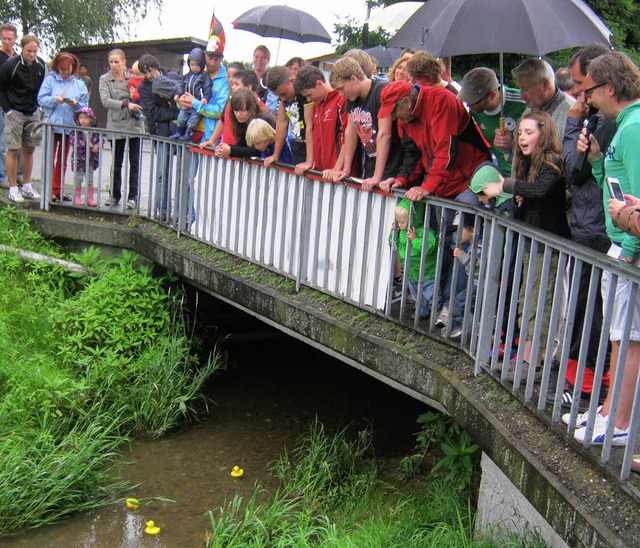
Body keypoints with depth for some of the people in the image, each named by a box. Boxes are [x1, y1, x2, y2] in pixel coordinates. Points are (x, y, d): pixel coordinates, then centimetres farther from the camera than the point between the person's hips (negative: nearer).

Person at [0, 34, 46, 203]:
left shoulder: (41, 65, 2)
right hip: (15, 113, -5)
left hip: (33, 113, 5)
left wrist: (38, 106, 9)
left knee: (29, 150, 10)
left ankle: (27, 186, 20)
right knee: (14, 151, -3)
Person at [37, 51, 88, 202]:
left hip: (69, 126, 3)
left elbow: (85, 105, 5)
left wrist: (76, 104, -15)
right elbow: (41, 99, -3)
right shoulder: (50, 79, 3)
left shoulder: (79, 84, 8)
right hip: (51, 125, -3)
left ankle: (58, 190, 18)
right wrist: (54, 99, -19)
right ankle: (49, 191, 2)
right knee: (50, 158, -1)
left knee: (62, 161, 11)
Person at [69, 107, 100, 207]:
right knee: (78, 177, 2)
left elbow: (99, 140, 4)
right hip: (79, 157, -3)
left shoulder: (95, 132, 2)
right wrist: (88, 144, -21)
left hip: (90, 159, 3)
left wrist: (97, 146, -18)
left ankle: (90, 198, 18)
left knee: (90, 178, 10)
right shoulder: (76, 131, -7)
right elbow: (74, 141, -17)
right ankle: (77, 197, 11)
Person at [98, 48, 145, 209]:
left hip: (134, 124, 1)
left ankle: (133, 197, 8)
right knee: (116, 162, 8)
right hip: (116, 125, -1)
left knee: (134, 162, 1)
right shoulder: (104, 79, 2)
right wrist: (126, 104, -23)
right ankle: (115, 195, 21)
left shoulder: (133, 77, 7)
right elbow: (105, 101, -11)